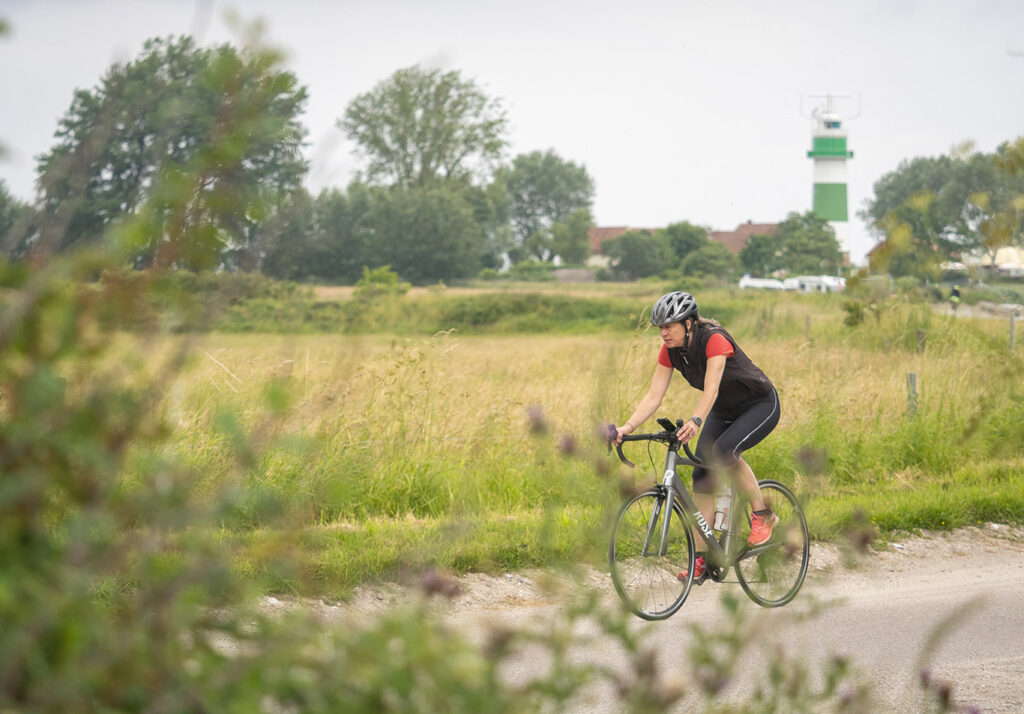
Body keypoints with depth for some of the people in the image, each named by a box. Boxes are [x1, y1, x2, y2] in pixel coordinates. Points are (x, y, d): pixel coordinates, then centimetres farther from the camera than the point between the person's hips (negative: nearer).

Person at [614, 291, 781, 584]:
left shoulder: (714, 340, -31)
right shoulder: (669, 350, -11)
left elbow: (710, 391, -41)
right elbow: (654, 395, -14)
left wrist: (695, 422, -58)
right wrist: (627, 427, -28)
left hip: (760, 404, -7)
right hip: (724, 411, 7)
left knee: (723, 450, -32)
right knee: (702, 474, -9)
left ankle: (762, 514, -12)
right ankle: (701, 559, -6)